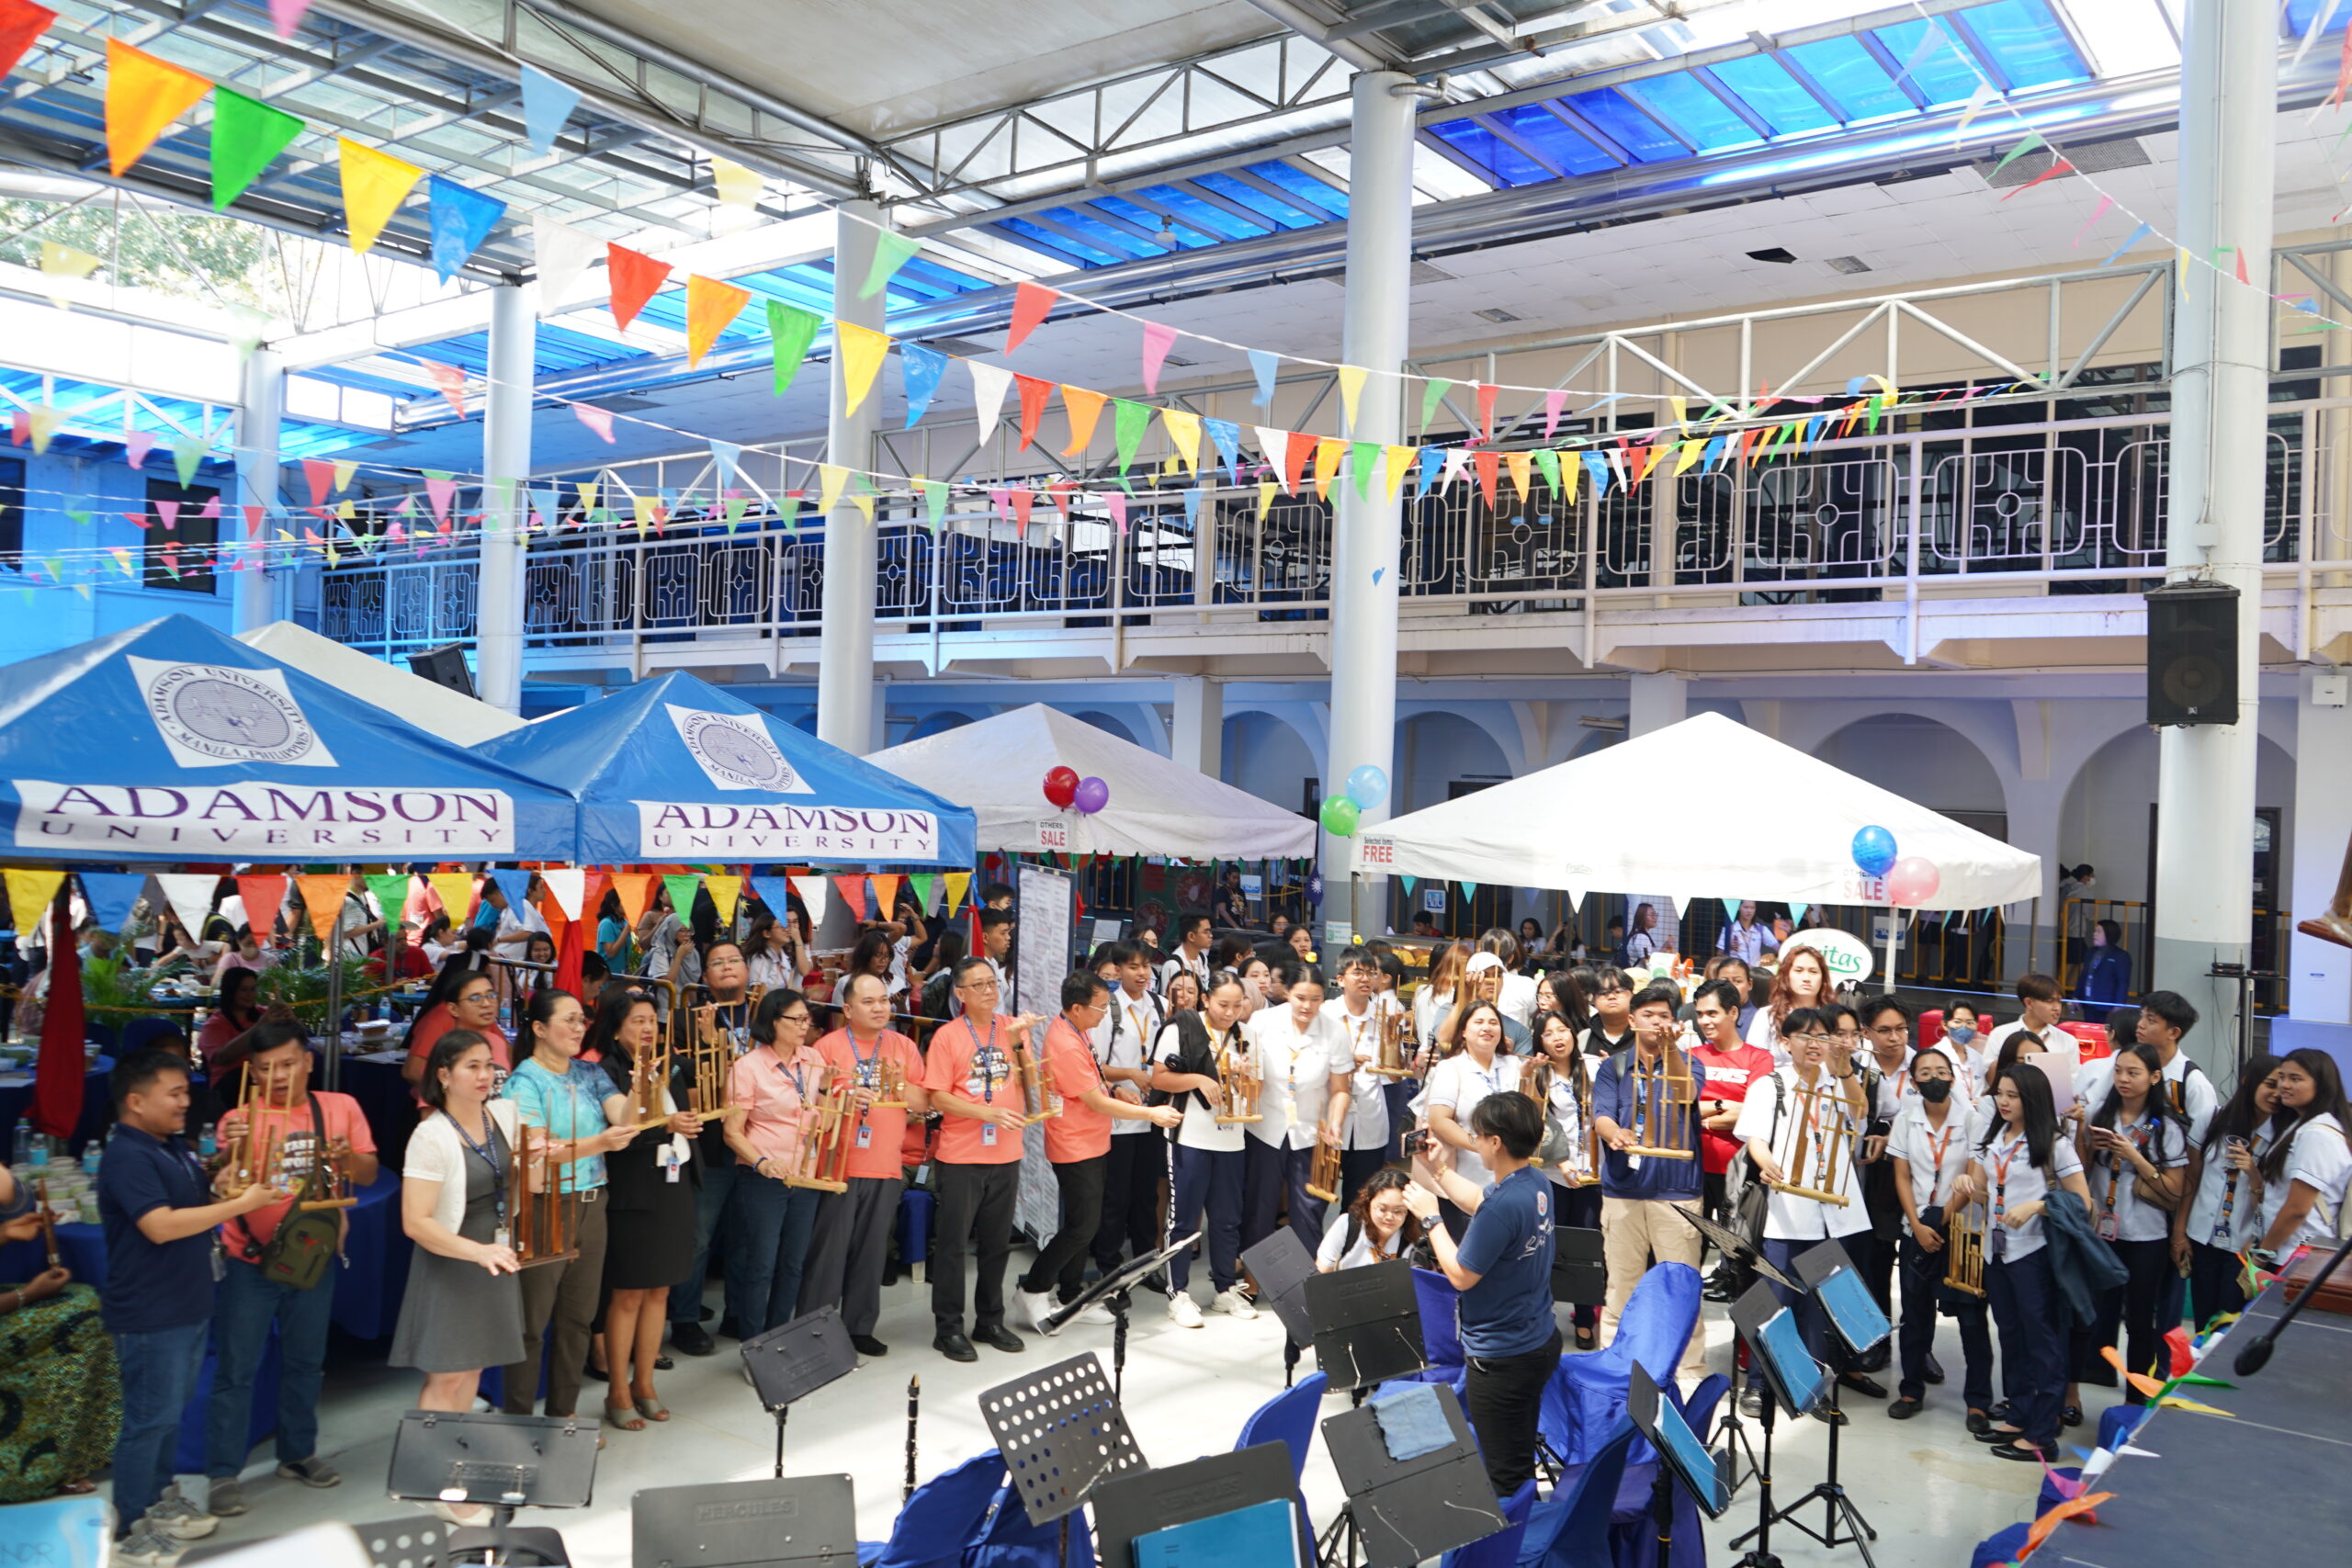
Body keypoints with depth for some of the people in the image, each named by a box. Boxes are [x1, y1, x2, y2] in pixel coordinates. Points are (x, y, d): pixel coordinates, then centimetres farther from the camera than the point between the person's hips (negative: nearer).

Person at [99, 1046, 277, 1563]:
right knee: (149, 1420, 1)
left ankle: (161, 1501, 34)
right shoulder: (127, 1157, -19)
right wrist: (241, 1204, -26)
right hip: (149, 1318, -9)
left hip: (188, 1306, 9)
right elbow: (161, 1226, -29)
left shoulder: (175, 1147, 9)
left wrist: (235, 1189, 1)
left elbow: (198, 1205, 21)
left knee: (172, 1413, 20)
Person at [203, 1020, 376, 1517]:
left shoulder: (340, 1108, -4)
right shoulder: (240, 1120, -10)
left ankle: (298, 1453, 30)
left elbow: (368, 1175, -4)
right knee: (236, 1369, 1)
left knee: (305, 1363, 15)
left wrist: (348, 1157, -25)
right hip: (251, 1263, -3)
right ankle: (224, 1474, 10)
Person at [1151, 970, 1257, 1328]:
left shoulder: (1241, 1035, 10)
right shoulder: (1180, 1028, -6)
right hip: (1191, 1138, -5)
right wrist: (1197, 1079, -21)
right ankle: (1178, 1294, 10)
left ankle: (1225, 1289, 24)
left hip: (1232, 1139, 5)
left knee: (1227, 1217, 11)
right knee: (1183, 1217, 1)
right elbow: (1158, 1078, -8)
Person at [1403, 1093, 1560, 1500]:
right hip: (1540, 1341, 10)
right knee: (1521, 1460, 25)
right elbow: (1478, 1201, 18)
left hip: (1502, 1359, -10)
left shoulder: (1503, 1206, -31)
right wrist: (1435, 1168, 13)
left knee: (1506, 1474, 5)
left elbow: (1461, 1275, -22)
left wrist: (1430, 1218, -13)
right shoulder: (1537, 1186, -2)